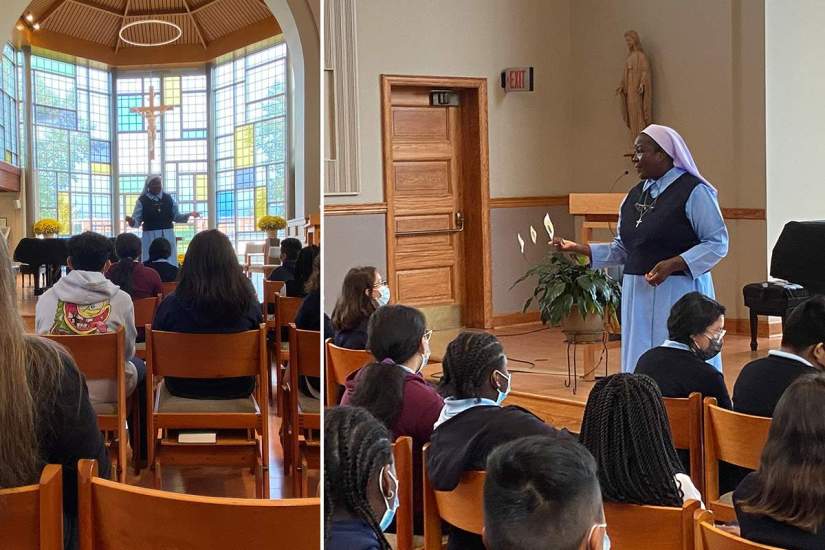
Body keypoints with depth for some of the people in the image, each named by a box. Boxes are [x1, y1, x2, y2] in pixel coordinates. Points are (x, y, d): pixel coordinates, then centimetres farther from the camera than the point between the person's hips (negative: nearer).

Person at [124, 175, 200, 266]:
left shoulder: (169, 198, 8)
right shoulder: (142, 200, -1)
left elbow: (176, 217, 12)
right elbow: (136, 221, -3)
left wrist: (189, 215, -4)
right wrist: (131, 220, -26)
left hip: (168, 236, 3)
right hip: (150, 237, -3)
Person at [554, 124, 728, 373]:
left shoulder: (694, 191, -7)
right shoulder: (634, 195, 14)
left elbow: (717, 243, -11)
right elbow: (622, 249, 16)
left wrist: (673, 264, -21)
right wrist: (578, 248, 5)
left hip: (678, 294, -7)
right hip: (638, 294, 7)